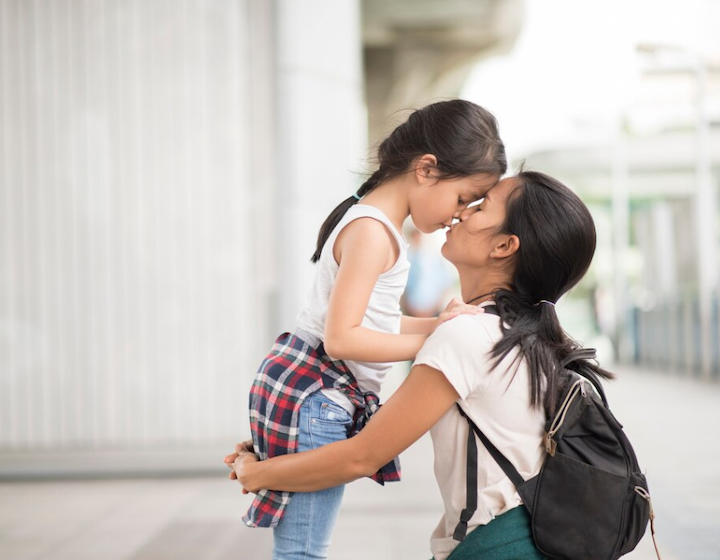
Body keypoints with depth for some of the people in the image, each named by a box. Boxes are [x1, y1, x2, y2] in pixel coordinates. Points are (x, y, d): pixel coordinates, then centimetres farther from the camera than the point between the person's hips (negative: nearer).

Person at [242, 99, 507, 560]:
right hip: (313, 398, -10)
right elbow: (341, 338, -21)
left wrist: (438, 323, 4)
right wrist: (431, 341, -16)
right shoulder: (372, 232, -16)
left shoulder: (377, 224, 15)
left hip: (323, 398, 10)